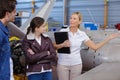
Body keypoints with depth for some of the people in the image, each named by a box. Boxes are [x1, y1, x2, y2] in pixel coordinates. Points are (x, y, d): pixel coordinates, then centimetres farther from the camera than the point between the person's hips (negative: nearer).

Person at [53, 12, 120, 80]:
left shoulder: (82, 34, -1)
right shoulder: (62, 31, -4)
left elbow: (95, 47, 0)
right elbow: (54, 46, -3)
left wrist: (110, 38, -3)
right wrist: (62, 45, -23)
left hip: (76, 64, 1)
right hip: (62, 64, -1)